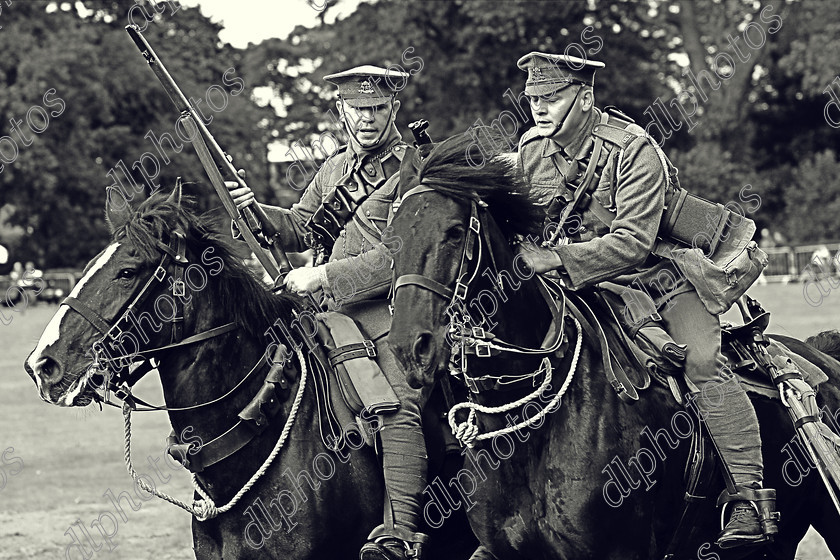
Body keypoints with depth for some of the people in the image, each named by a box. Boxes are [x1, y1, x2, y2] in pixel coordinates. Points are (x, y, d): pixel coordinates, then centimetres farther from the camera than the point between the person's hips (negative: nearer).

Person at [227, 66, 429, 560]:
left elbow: (401, 257, -14)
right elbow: (303, 228, 24)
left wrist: (323, 276, -17)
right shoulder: (336, 168, 17)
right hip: (340, 315, 8)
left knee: (399, 403, -30)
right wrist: (256, 212, 4)